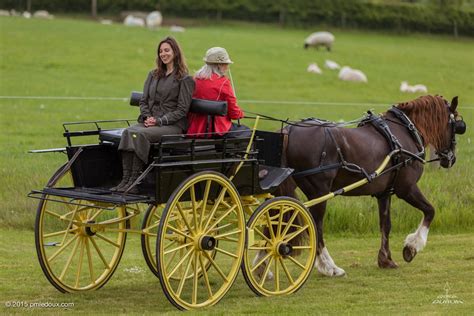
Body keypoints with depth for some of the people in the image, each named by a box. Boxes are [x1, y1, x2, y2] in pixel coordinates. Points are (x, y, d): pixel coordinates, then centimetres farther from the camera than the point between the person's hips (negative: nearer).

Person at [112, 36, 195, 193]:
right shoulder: (153, 75, 20)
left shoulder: (184, 79, 1)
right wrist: (147, 117, -3)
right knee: (128, 132, -27)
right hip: (150, 122, 6)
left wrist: (159, 121, -14)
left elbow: (182, 110, -5)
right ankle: (125, 179, -35)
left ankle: (134, 182, -33)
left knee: (139, 134, -32)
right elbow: (143, 101, 18)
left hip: (173, 125, -6)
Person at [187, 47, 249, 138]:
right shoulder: (223, 82, -12)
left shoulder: (196, 79, 6)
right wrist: (241, 113, 15)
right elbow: (234, 113, -8)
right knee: (246, 131, 16)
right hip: (216, 130, -7)